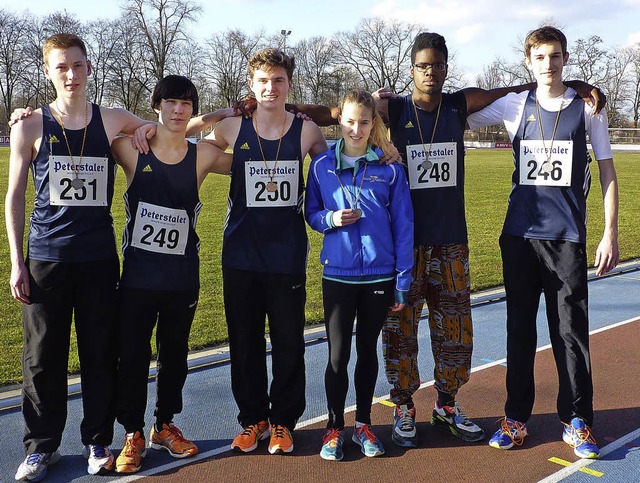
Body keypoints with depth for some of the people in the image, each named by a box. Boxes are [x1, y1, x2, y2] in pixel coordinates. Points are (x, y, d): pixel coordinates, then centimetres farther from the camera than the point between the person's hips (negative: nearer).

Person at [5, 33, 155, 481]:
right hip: (46, 258, 0)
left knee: (101, 353, 7)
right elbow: (15, 196, 4)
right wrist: (17, 262, 0)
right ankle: (42, 445, 23)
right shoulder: (30, 126, 1)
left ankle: (98, 440, 24)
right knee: (43, 356, 6)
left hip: (99, 258, 1)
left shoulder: (113, 121, 3)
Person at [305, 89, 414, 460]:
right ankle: (335, 428, 21)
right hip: (338, 275, 0)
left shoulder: (390, 169, -3)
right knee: (338, 354, 4)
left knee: (368, 350, 13)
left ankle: (364, 425, 28)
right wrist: (331, 219, -14)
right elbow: (311, 213, 10)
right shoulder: (322, 166, 0)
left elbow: (403, 226, -1)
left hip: (379, 275, 0)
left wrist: (403, 282, -3)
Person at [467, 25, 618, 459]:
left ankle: (577, 421, 17)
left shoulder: (587, 107, 3)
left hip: (568, 236, -1)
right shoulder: (515, 106, 5)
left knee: (571, 329, 2)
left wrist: (611, 234, -2)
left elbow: (607, 171, 5)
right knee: (520, 327, 8)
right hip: (520, 233, 2)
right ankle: (516, 418, 19)